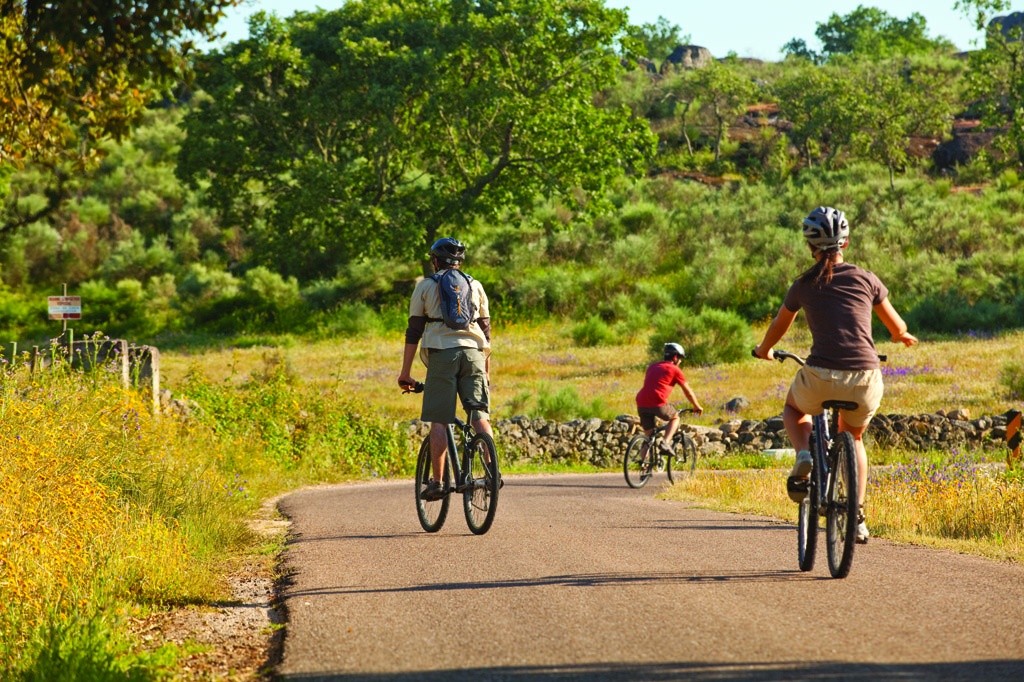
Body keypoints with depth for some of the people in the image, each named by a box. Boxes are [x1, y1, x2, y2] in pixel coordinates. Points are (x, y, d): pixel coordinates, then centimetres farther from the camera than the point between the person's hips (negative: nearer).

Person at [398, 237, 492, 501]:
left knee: (439, 421, -1)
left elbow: (413, 331, 7)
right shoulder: (475, 286, 17)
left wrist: (405, 372, 10)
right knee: (480, 415, 2)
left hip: (441, 353, -2)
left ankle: (437, 482, -5)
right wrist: (487, 370, 25)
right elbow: (486, 330, 18)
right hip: (473, 352, 2)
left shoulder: (426, 286, 10)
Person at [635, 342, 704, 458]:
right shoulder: (674, 369, 8)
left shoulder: (652, 367, 25)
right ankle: (665, 443, 0)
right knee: (675, 417, 21)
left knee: (649, 435, 16)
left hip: (641, 403, 5)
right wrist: (697, 407, 28)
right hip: (657, 403, -5)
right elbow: (688, 391, 14)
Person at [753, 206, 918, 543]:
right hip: (866, 382, 1)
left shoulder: (804, 285, 8)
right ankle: (857, 517, 20)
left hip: (821, 377, -1)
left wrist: (764, 350, 48)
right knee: (853, 437, 32)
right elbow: (896, 327, 22)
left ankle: (804, 455, 4)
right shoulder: (866, 280, 9)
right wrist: (903, 337, 46)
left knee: (793, 408, 35)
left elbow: (778, 326, 26)